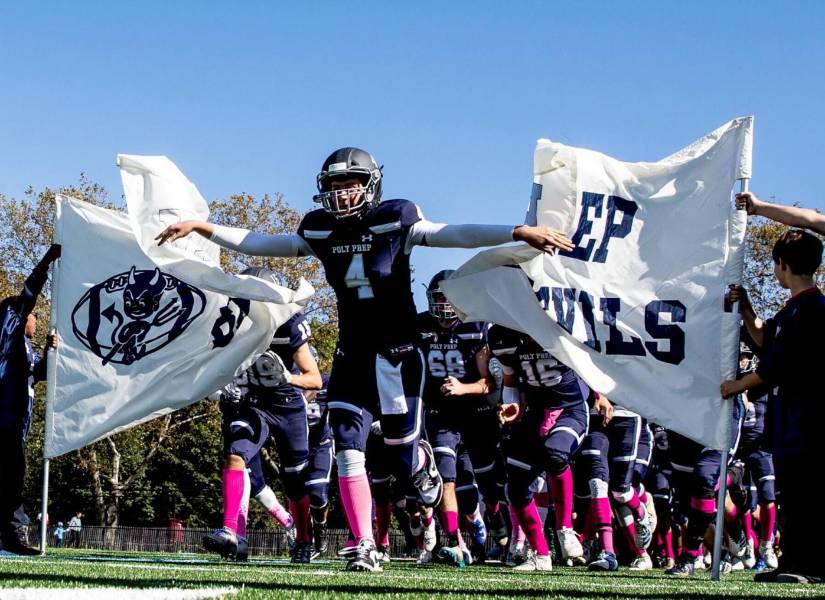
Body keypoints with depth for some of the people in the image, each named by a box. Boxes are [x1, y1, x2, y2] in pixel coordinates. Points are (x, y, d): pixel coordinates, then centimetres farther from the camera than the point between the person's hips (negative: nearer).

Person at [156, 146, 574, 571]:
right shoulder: (319, 232, 4)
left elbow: (458, 235, -14)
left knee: (404, 462, 3)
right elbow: (257, 244, 13)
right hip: (352, 355, 3)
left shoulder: (396, 223, -8)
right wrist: (199, 228, 10)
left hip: (397, 354, -3)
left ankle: (422, 461, 42)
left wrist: (520, 232, -25)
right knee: (348, 450, -8)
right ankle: (364, 546, -3)